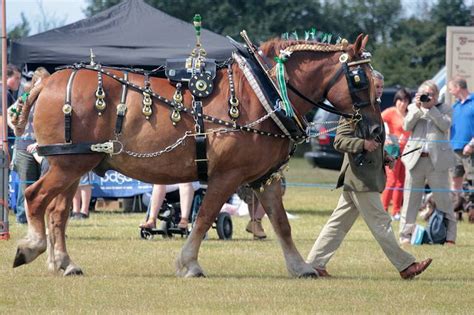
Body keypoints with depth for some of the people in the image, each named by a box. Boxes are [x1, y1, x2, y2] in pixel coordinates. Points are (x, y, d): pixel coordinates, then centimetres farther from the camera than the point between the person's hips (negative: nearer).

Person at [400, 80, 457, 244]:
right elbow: (407, 126, 0)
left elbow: (446, 125, -8)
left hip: (437, 160, -2)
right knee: (410, 198, 3)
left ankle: (449, 236, 3)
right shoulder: (413, 108, 14)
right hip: (415, 158, 2)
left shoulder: (445, 109, 10)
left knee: (443, 199, -1)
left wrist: (431, 108, -9)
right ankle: (406, 235, 8)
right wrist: (418, 108, -8)